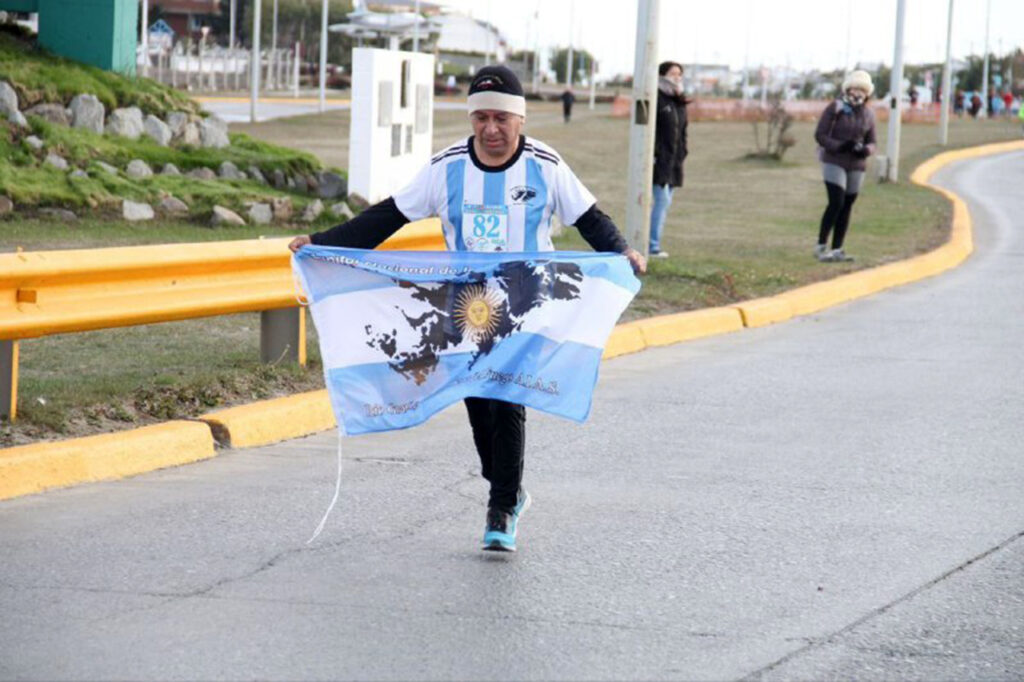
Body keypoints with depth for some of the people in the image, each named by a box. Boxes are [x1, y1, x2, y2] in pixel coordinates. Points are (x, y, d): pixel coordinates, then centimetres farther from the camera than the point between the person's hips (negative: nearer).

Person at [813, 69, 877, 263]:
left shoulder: (868, 115, 8)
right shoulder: (835, 108, -7)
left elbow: (871, 142, 12)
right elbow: (820, 134, -8)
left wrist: (865, 150, -12)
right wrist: (839, 146, -23)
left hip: (856, 165, 5)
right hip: (834, 162, -5)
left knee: (847, 206, 6)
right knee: (836, 203, -16)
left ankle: (837, 249, 14)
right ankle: (821, 246, -7)